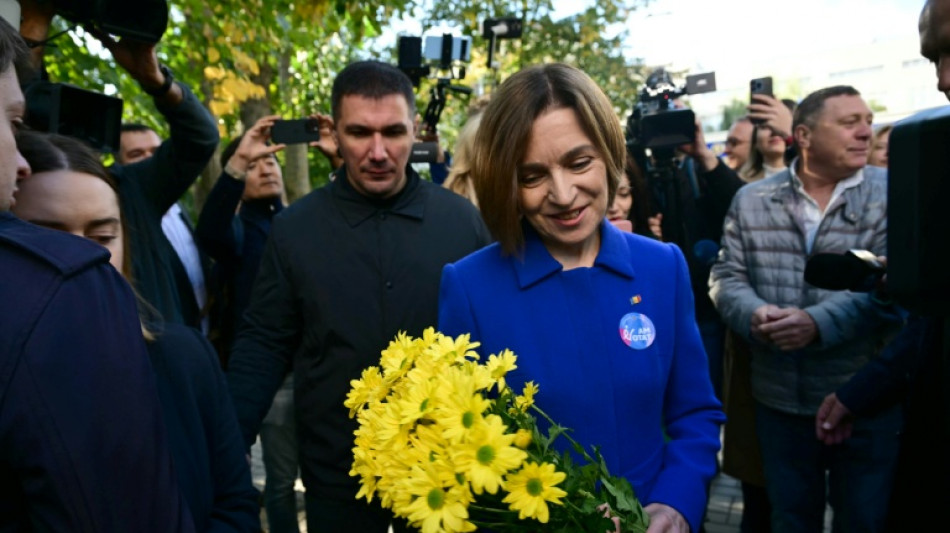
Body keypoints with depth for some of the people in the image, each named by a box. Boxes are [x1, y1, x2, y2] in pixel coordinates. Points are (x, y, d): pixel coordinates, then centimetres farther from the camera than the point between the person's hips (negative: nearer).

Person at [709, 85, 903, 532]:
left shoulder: (892, 194, -3)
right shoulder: (751, 199, 4)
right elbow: (726, 274, 3)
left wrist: (819, 322, -26)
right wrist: (753, 312, -18)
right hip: (779, 397, 2)